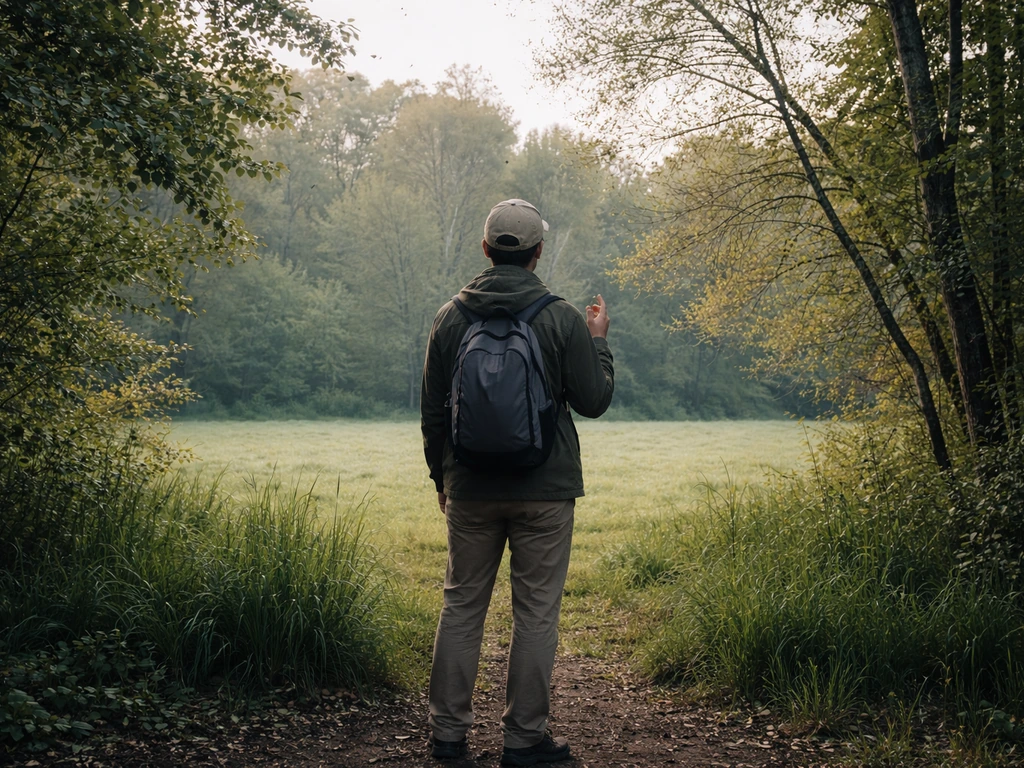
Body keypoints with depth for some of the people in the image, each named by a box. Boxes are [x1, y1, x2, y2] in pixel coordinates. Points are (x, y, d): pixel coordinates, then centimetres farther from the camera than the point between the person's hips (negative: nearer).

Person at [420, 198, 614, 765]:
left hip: (470, 490, 3)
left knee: (462, 606, 12)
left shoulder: (450, 318, 2)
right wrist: (599, 340, 13)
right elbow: (593, 400, -2)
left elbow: (431, 413, 7)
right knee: (536, 613, 5)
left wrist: (441, 478, 20)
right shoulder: (563, 319, -7)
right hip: (545, 492, -2)